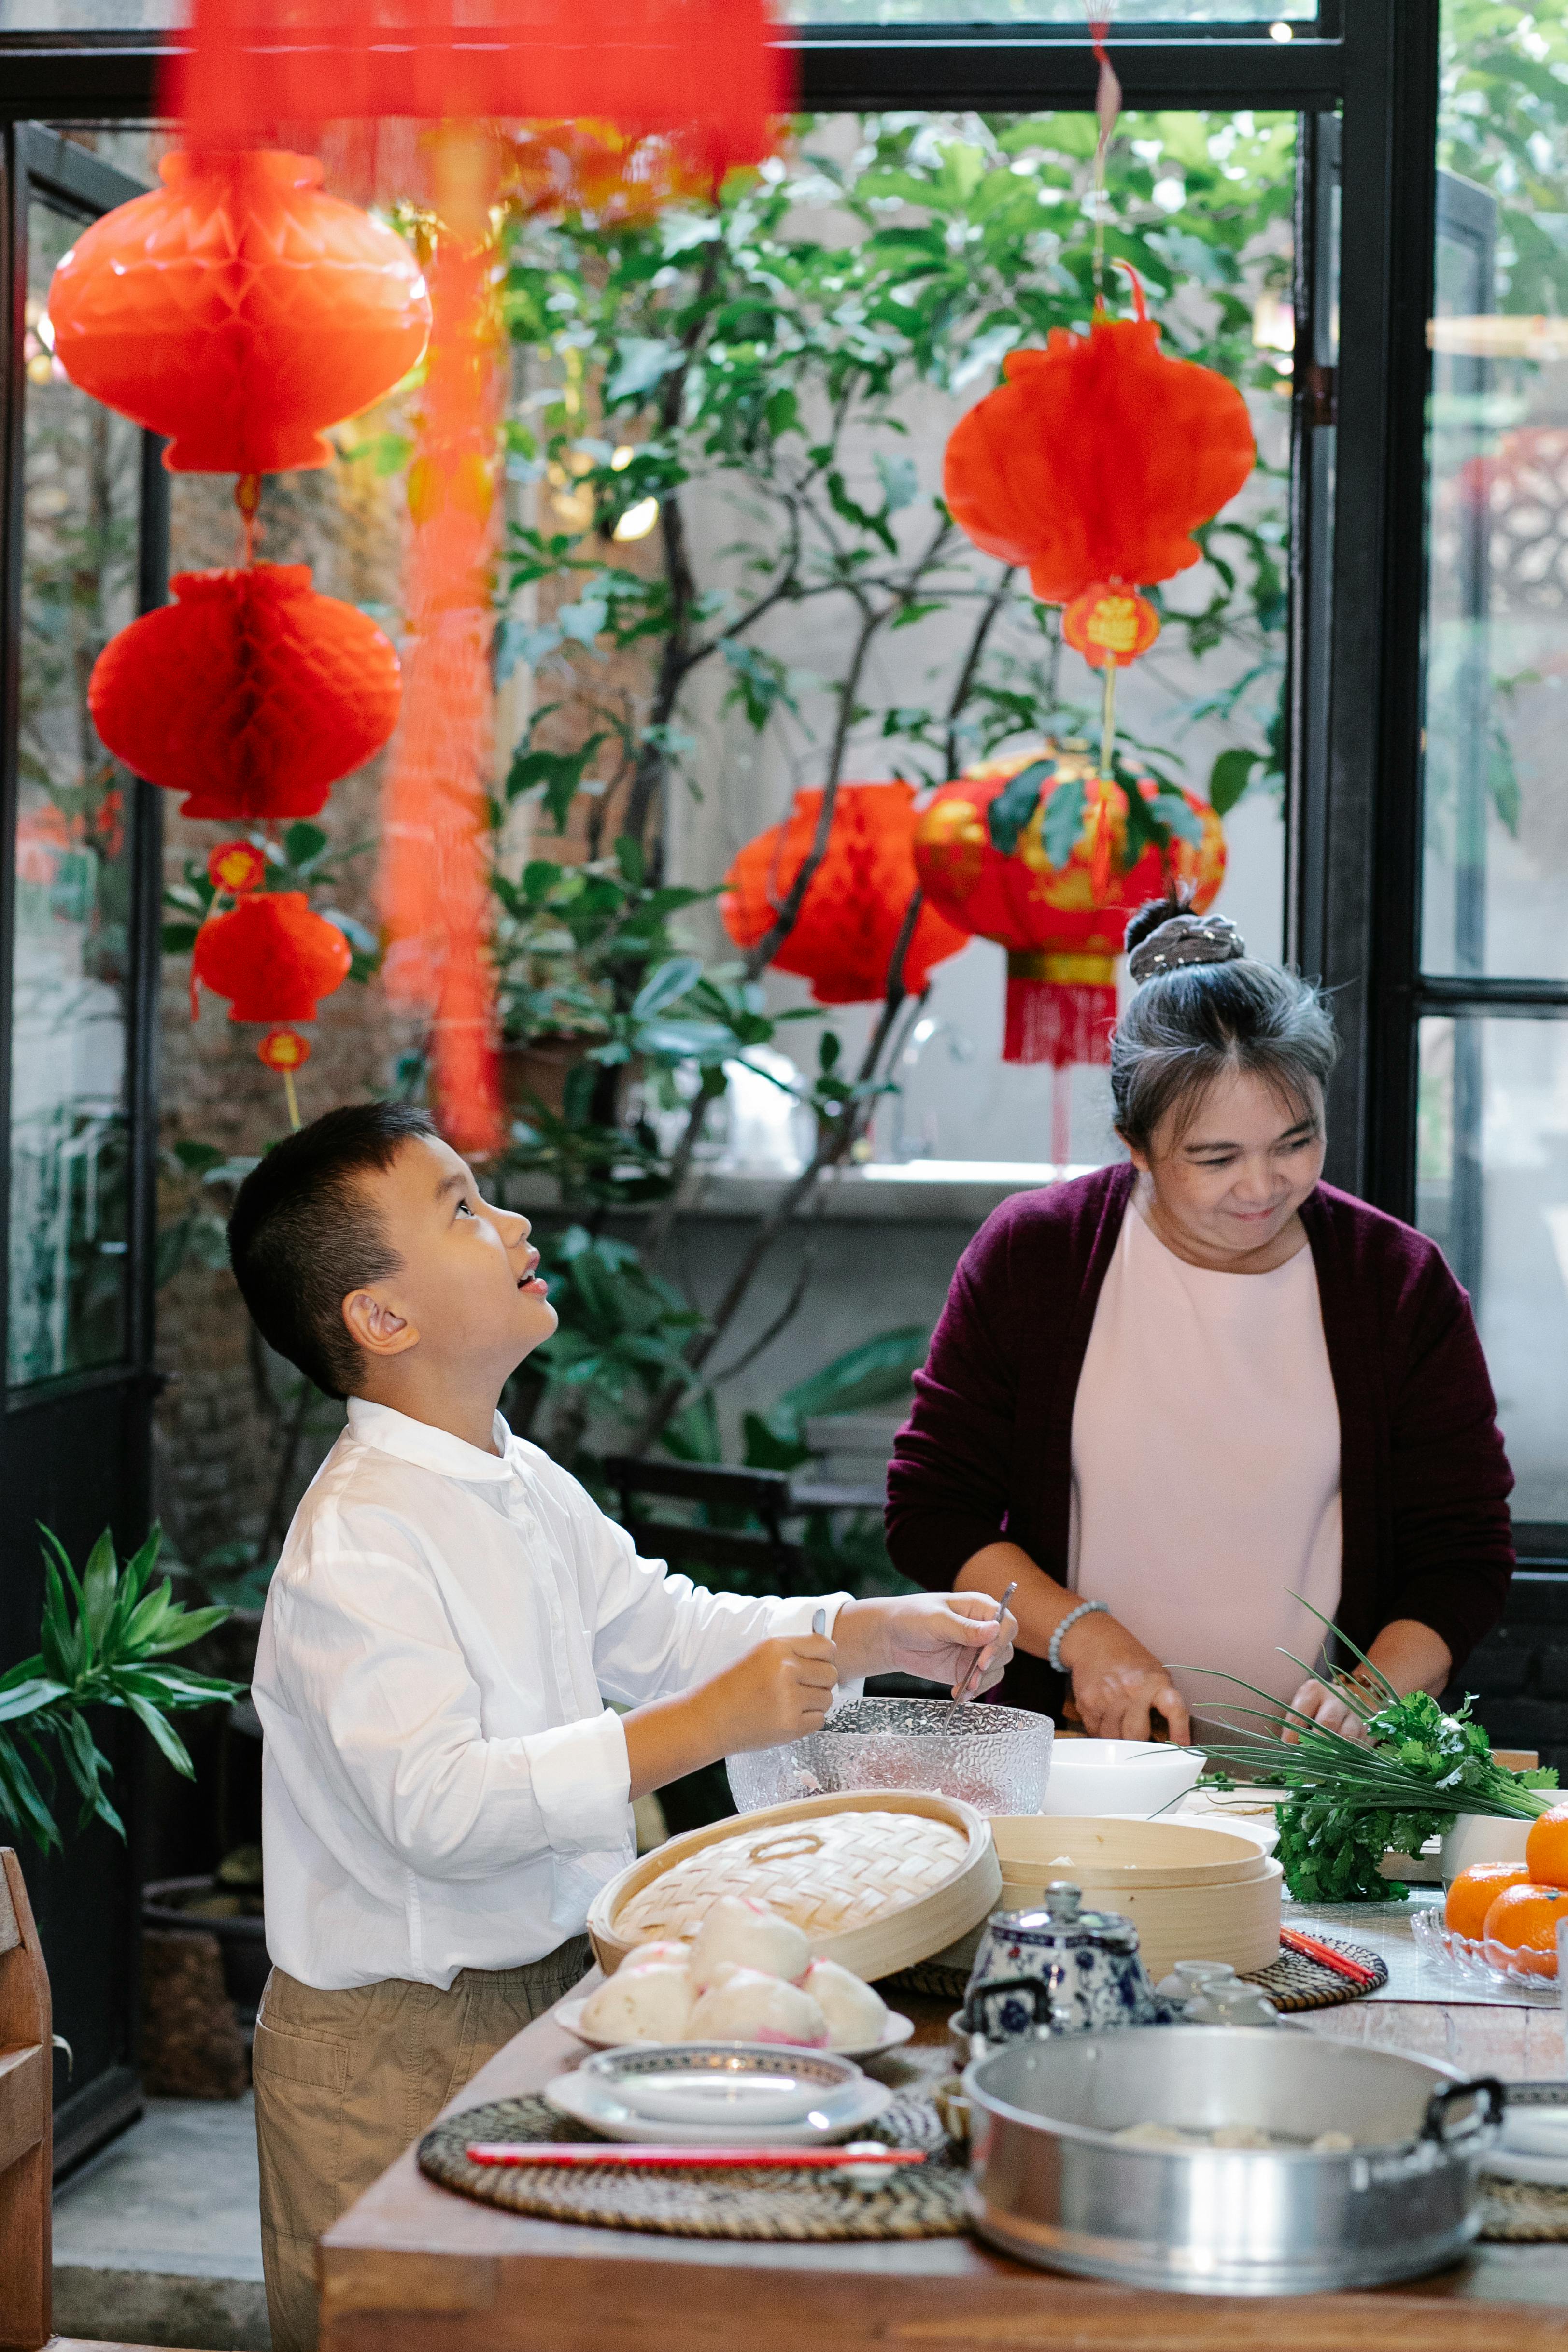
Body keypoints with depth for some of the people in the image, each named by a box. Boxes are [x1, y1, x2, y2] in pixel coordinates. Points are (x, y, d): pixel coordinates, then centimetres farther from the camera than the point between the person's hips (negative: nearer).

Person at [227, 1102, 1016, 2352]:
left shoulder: (521, 1487, 9)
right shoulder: (356, 1546, -22)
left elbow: (659, 1628, 22)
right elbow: (439, 1804, -31)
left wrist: (881, 1634, 9)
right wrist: (700, 1728, -34)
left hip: (543, 1989, 9)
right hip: (400, 2047, -9)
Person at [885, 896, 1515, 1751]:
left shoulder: (1403, 1286, 3)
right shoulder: (1031, 1256, 3)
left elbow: (1465, 1556, 7)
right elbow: (928, 1512, 5)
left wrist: (1371, 1694, -11)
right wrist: (1080, 1634, -9)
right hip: (1074, 1757, 0)